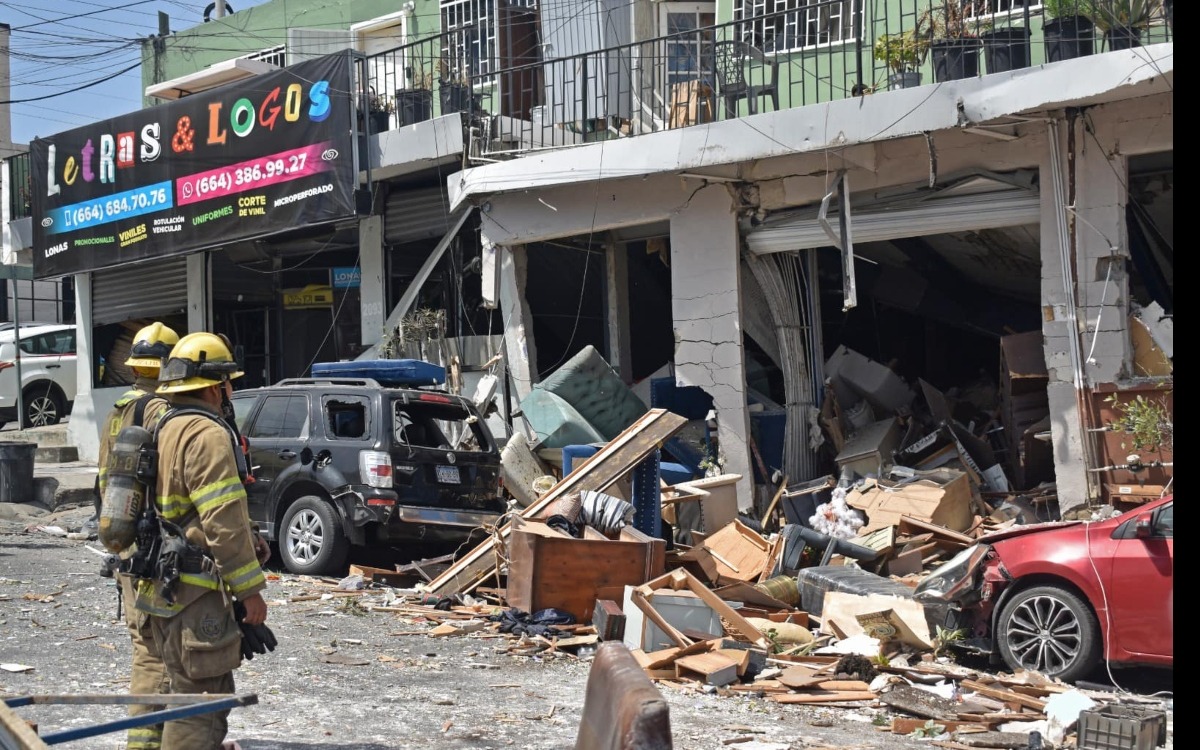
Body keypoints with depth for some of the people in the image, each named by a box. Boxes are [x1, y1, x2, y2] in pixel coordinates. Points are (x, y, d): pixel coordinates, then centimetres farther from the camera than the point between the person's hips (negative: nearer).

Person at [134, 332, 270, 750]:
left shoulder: (168, 429, 17)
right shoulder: (207, 434, -16)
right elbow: (224, 522, -21)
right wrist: (250, 588, -16)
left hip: (165, 586, 10)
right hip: (195, 591, -10)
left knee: (190, 695, 21)